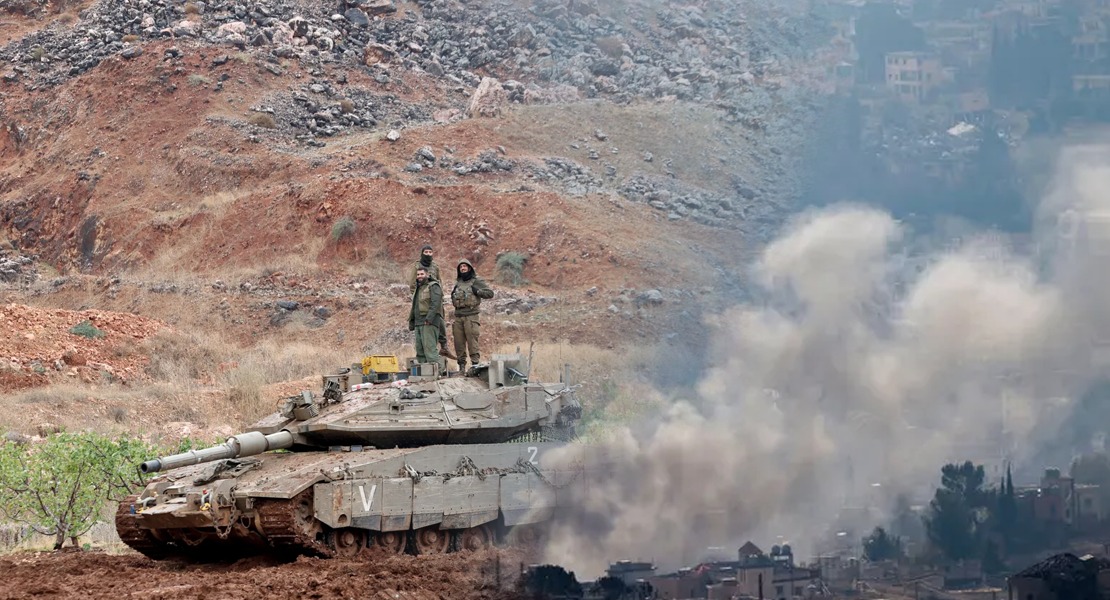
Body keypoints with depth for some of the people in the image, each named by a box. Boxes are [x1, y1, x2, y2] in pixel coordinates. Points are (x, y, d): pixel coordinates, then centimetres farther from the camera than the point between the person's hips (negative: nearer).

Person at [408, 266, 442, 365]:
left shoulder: (433, 287, -4)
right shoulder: (418, 289, 24)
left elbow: (436, 303, -17)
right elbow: (414, 307, 29)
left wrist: (429, 318, -27)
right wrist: (411, 322, 23)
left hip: (429, 322, -9)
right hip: (419, 323, 9)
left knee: (429, 346, -17)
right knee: (420, 349, 5)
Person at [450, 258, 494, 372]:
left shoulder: (476, 281, 2)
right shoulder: (458, 283, 19)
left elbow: (490, 293, -1)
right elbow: (454, 298, 34)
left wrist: (477, 291, -11)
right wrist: (453, 294, 12)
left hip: (471, 316, -6)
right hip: (458, 315, 6)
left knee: (472, 341, -10)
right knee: (458, 342, 4)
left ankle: (475, 364, -9)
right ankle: (461, 365, 9)